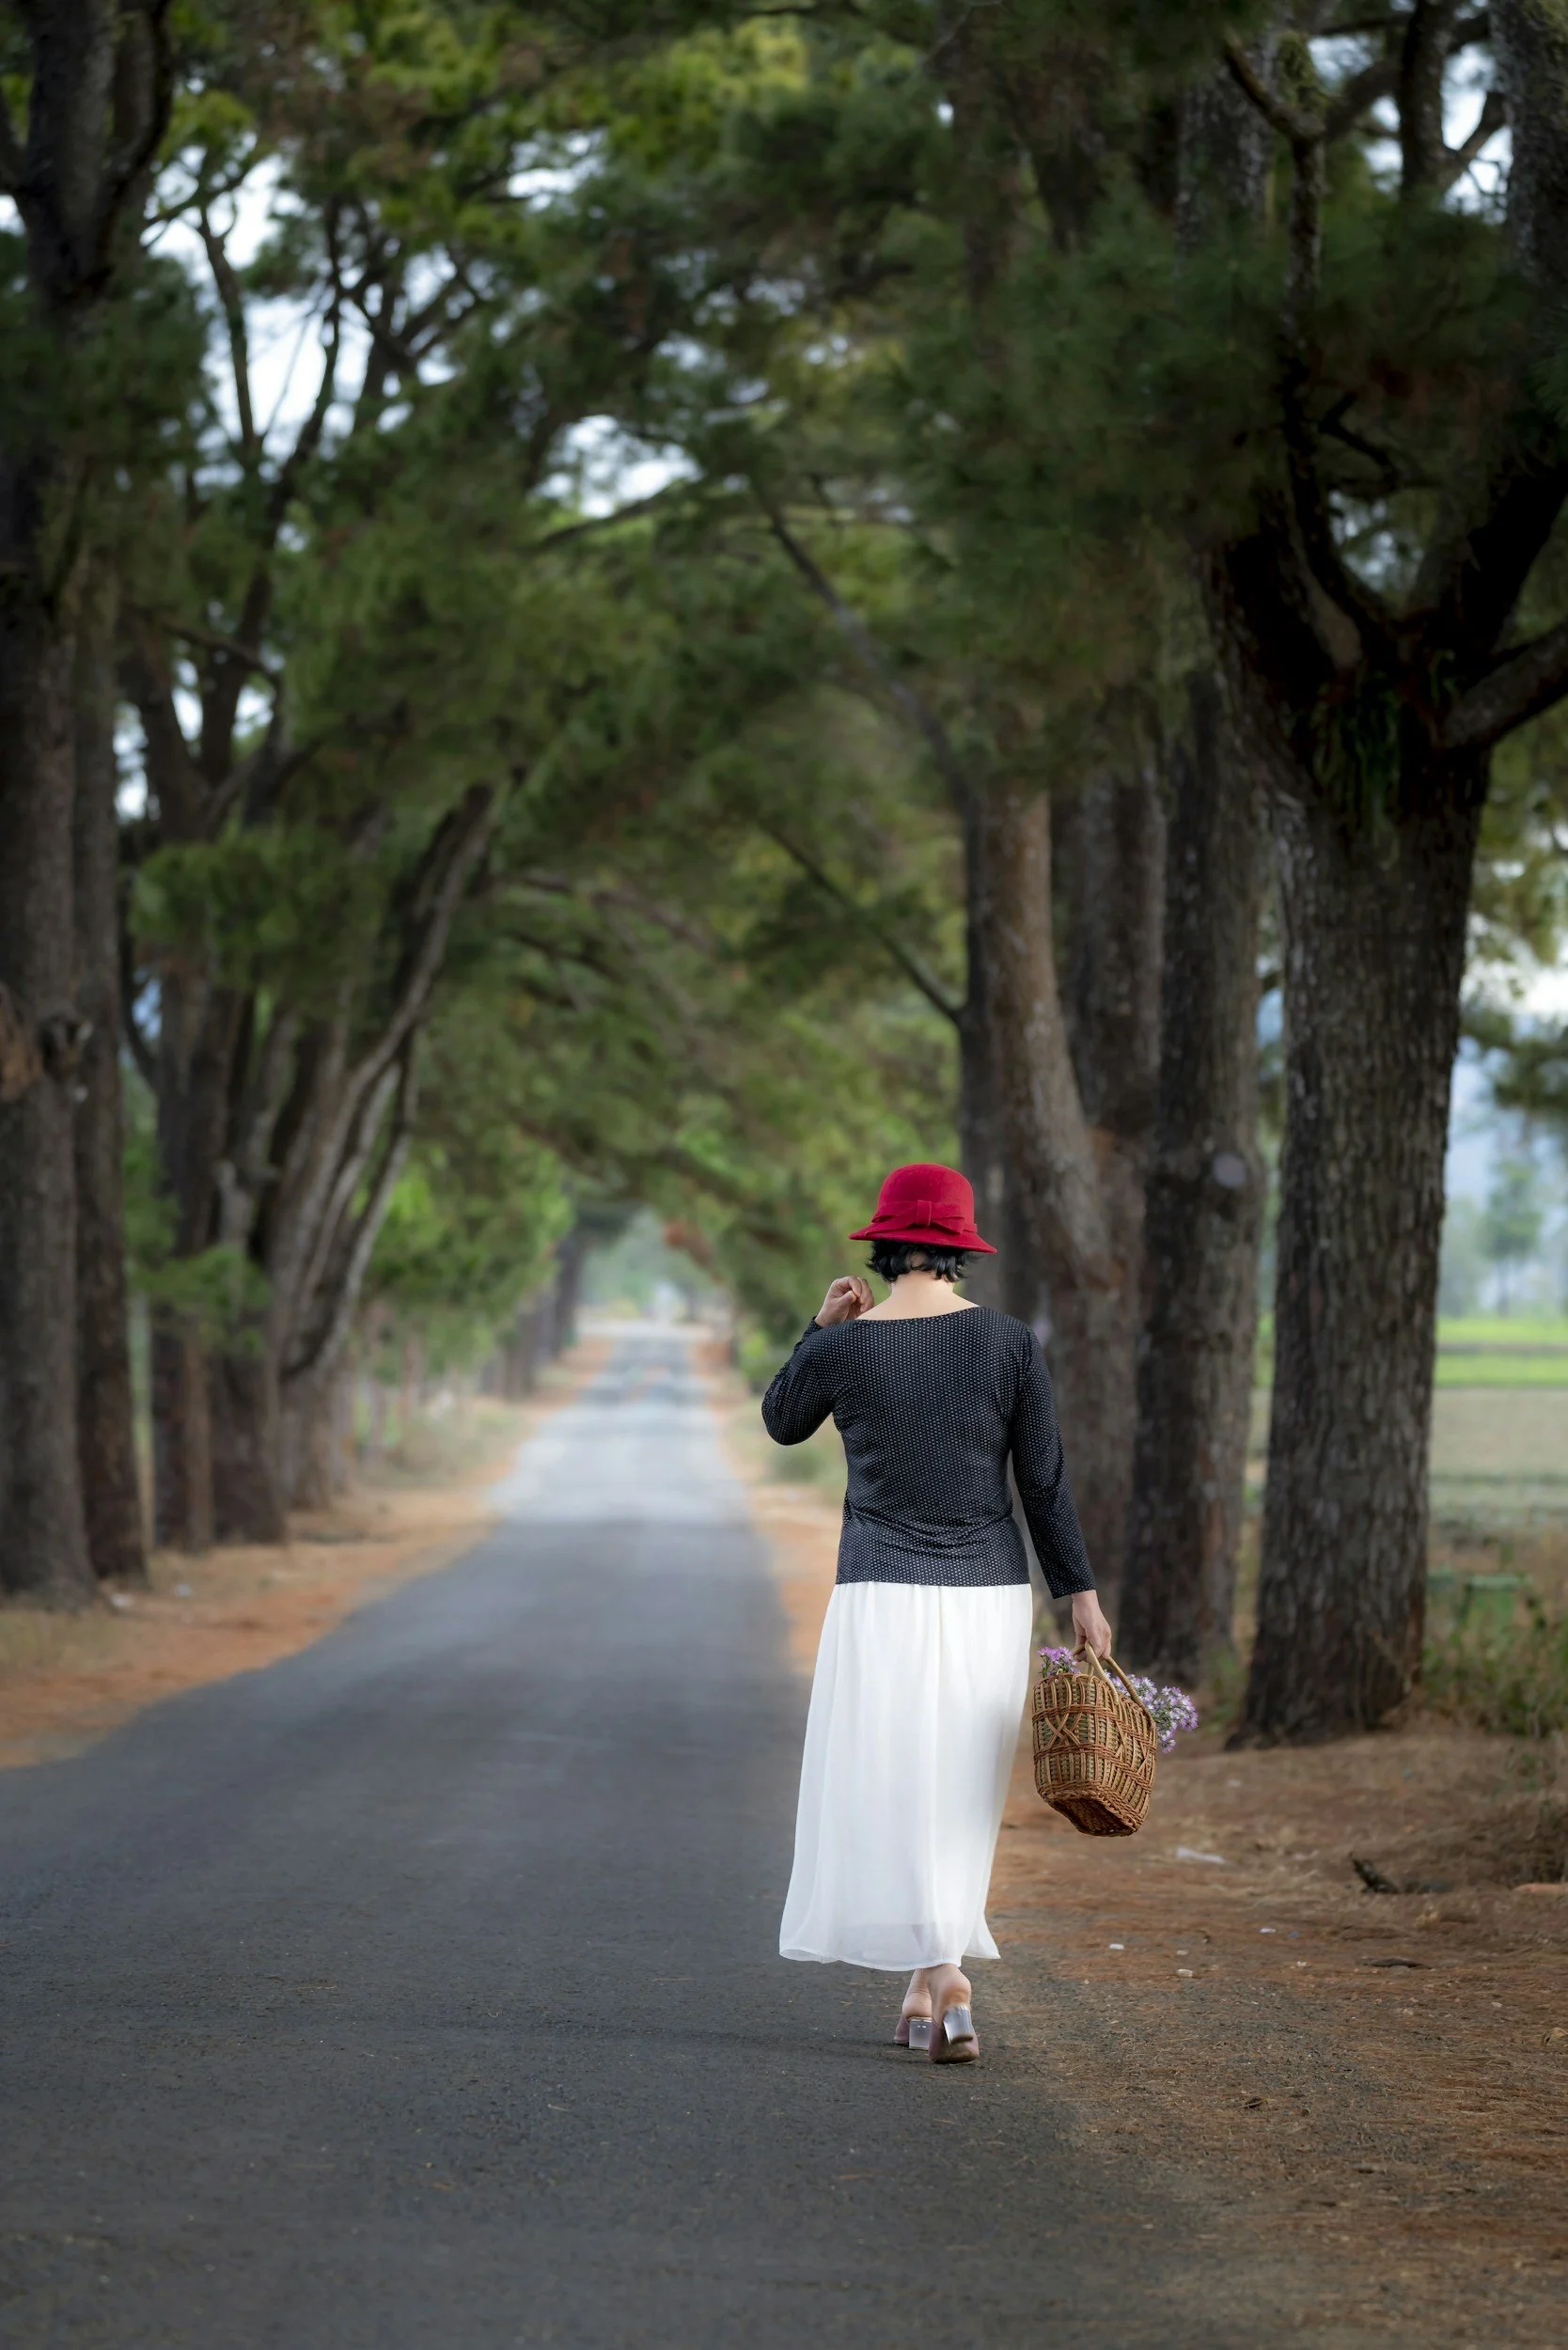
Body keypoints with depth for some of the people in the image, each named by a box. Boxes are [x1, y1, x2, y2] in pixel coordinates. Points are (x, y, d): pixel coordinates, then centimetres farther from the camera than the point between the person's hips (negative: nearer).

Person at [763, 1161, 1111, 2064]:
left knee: (899, 1801, -1)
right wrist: (1082, 1594, 2)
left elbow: (783, 1423, 13)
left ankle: (949, 1986, -19)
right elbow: (1046, 1480, -3)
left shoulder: (841, 1349, -8)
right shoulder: (1011, 1342, -4)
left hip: (886, 1599, -3)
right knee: (960, 1801, 15)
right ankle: (925, 1990, 19)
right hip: (990, 1596, 3)